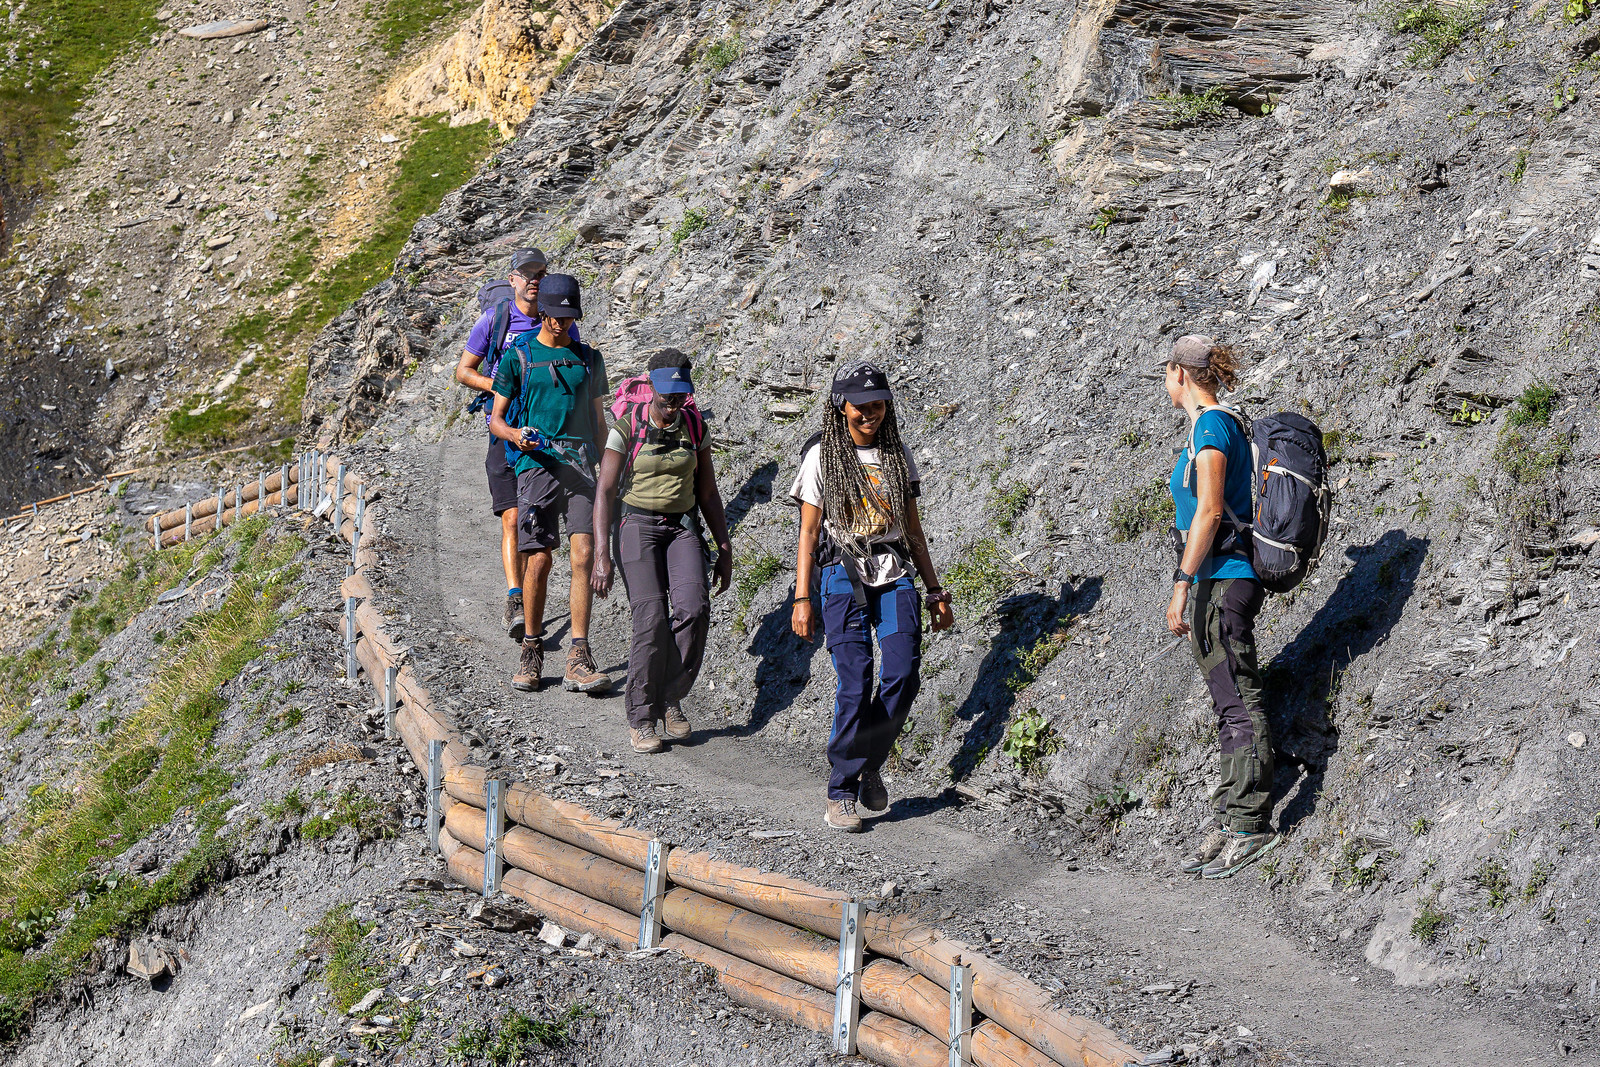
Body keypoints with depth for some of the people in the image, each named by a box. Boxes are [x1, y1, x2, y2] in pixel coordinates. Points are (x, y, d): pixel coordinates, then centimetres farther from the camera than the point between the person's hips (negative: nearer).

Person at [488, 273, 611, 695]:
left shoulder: (589, 358, 17)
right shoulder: (517, 356, 7)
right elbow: (496, 419, 8)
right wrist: (516, 435, -14)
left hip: (581, 465, 2)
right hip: (537, 461, -2)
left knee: (583, 555, -10)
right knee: (539, 560, -4)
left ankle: (579, 660, -11)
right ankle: (532, 652, 12)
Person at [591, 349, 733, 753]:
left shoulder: (695, 427, 5)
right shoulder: (626, 429, -7)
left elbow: (708, 493, 12)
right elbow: (604, 493, -9)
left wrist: (725, 549, 8)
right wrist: (602, 555, -18)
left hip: (683, 527, 3)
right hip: (639, 526, -3)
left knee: (693, 609, -19)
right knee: (651, 619, -18)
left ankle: (671, 698, 1)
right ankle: (641, 719, -5)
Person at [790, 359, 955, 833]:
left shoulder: (897, 455, 12)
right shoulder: (821, 456, 1)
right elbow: (808, 532, 0)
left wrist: (935, 591, 14)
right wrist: (802, 599, -6)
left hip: (894, 574, 4)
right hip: (843, 575, -3)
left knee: (903, 676, -13)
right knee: (856, 683, -13)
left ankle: (869, 764, 10)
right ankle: (840, 793, -2)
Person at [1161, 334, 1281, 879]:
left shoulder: (1212, 425, -12)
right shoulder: (1225, 424, 17)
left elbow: (1208, 511, -19)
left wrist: (1182, 583, -19)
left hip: (1219, 580, -10)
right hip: (1221, 581, 10)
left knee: (1238, 703, -7)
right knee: (1231, 706, 11)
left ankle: (1249, 824, -5)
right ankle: (1231, 821, 15)